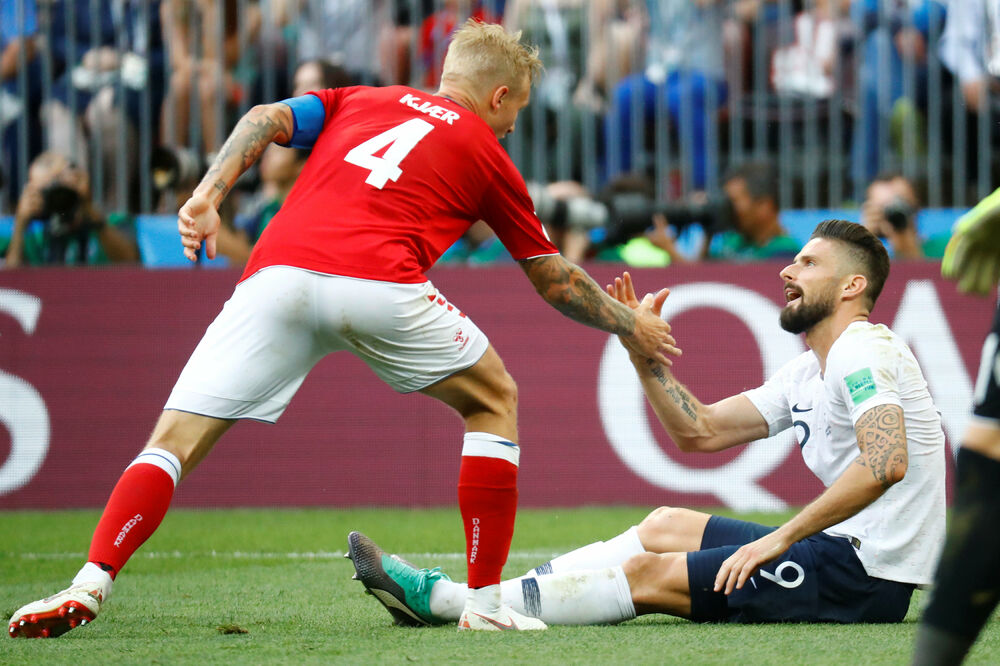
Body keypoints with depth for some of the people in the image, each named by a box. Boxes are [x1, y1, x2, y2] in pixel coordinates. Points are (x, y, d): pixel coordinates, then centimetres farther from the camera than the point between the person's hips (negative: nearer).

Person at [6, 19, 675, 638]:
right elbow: (555, 281, 31)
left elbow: (268, 119, 13)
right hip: (379, 282, -2)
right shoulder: (486, 153, 25)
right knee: (493, 399, 22)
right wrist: (631, 325, 45)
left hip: (277, 272, 2)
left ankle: (90, 583, -17)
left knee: (176, 437, 4)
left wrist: (209, 195, 4)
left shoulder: (357, 100, 32)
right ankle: (486, 600, 15)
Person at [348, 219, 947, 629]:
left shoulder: (862, 350, -12)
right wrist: (644, 353, 7)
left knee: (649, 575, -9)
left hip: (868, 572, -10)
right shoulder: (808, 372, 20)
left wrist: (780, 538, -28)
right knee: (665, 526, 14)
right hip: (847, 549, 10)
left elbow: (886, 463, -28)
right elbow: (699, 430, 20)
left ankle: (439, 600, -7)